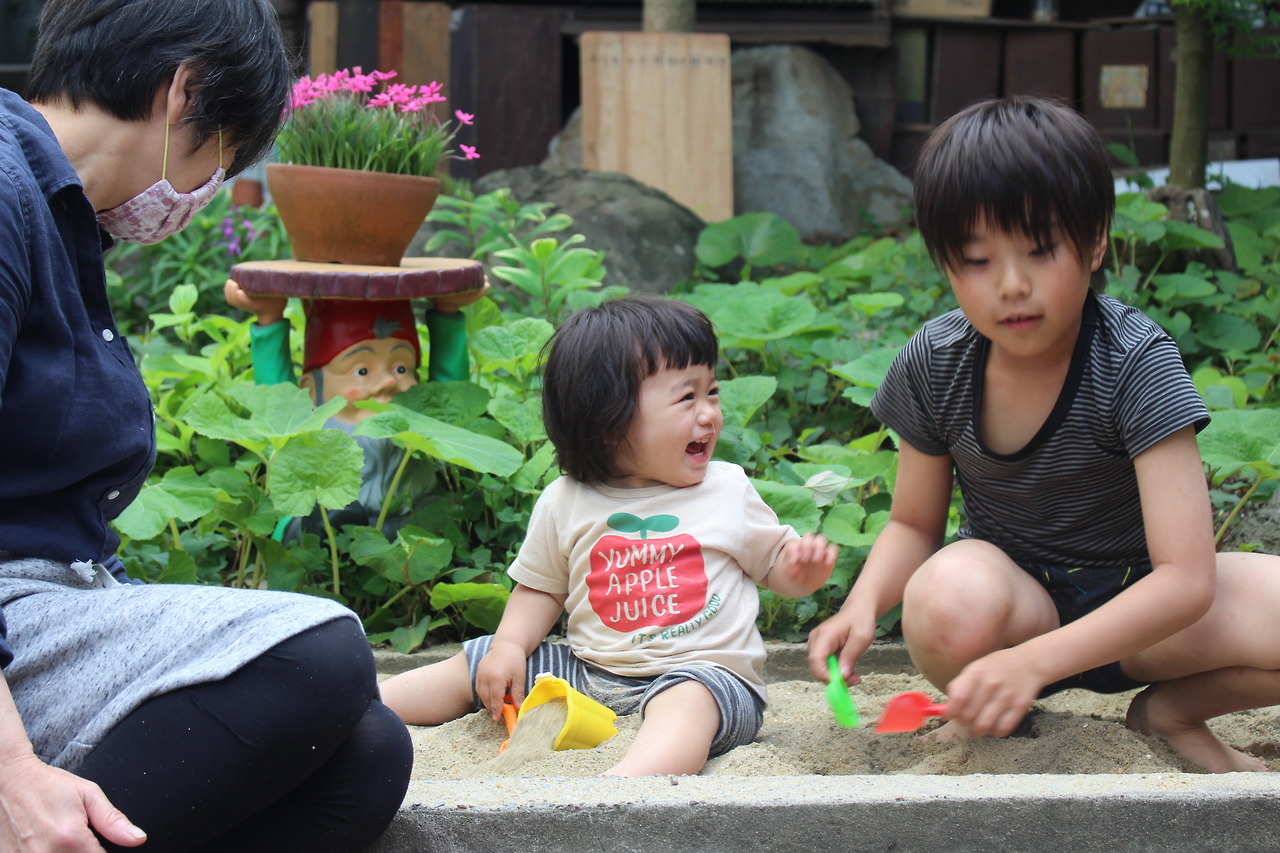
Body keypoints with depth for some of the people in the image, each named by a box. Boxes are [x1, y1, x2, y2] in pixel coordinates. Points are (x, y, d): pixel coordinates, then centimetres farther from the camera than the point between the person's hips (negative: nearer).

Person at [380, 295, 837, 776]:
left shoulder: (728, 491, 2)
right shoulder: (565, 504, 3)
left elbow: (774, 563, 11)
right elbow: (540, 589, 14)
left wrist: (801, 568, -12)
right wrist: (510, 647, -3)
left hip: (705, 670, -4)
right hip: (587, 672, 4)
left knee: (687, 701, -38)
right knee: (471, 668, 4)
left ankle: (615, 792, -64)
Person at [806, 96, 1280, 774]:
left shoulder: (1135, 362, -22)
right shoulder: (934, 366, -11)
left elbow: (1185, 577, -27)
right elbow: (913, 522, 5)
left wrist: (1034, 662, -40)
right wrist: (864, 604, -19)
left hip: (1131, 610, -1)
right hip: (1015, 599, 1)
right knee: (947, 597, -37)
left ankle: (1173, 710, 1)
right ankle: (986, 720, -1)